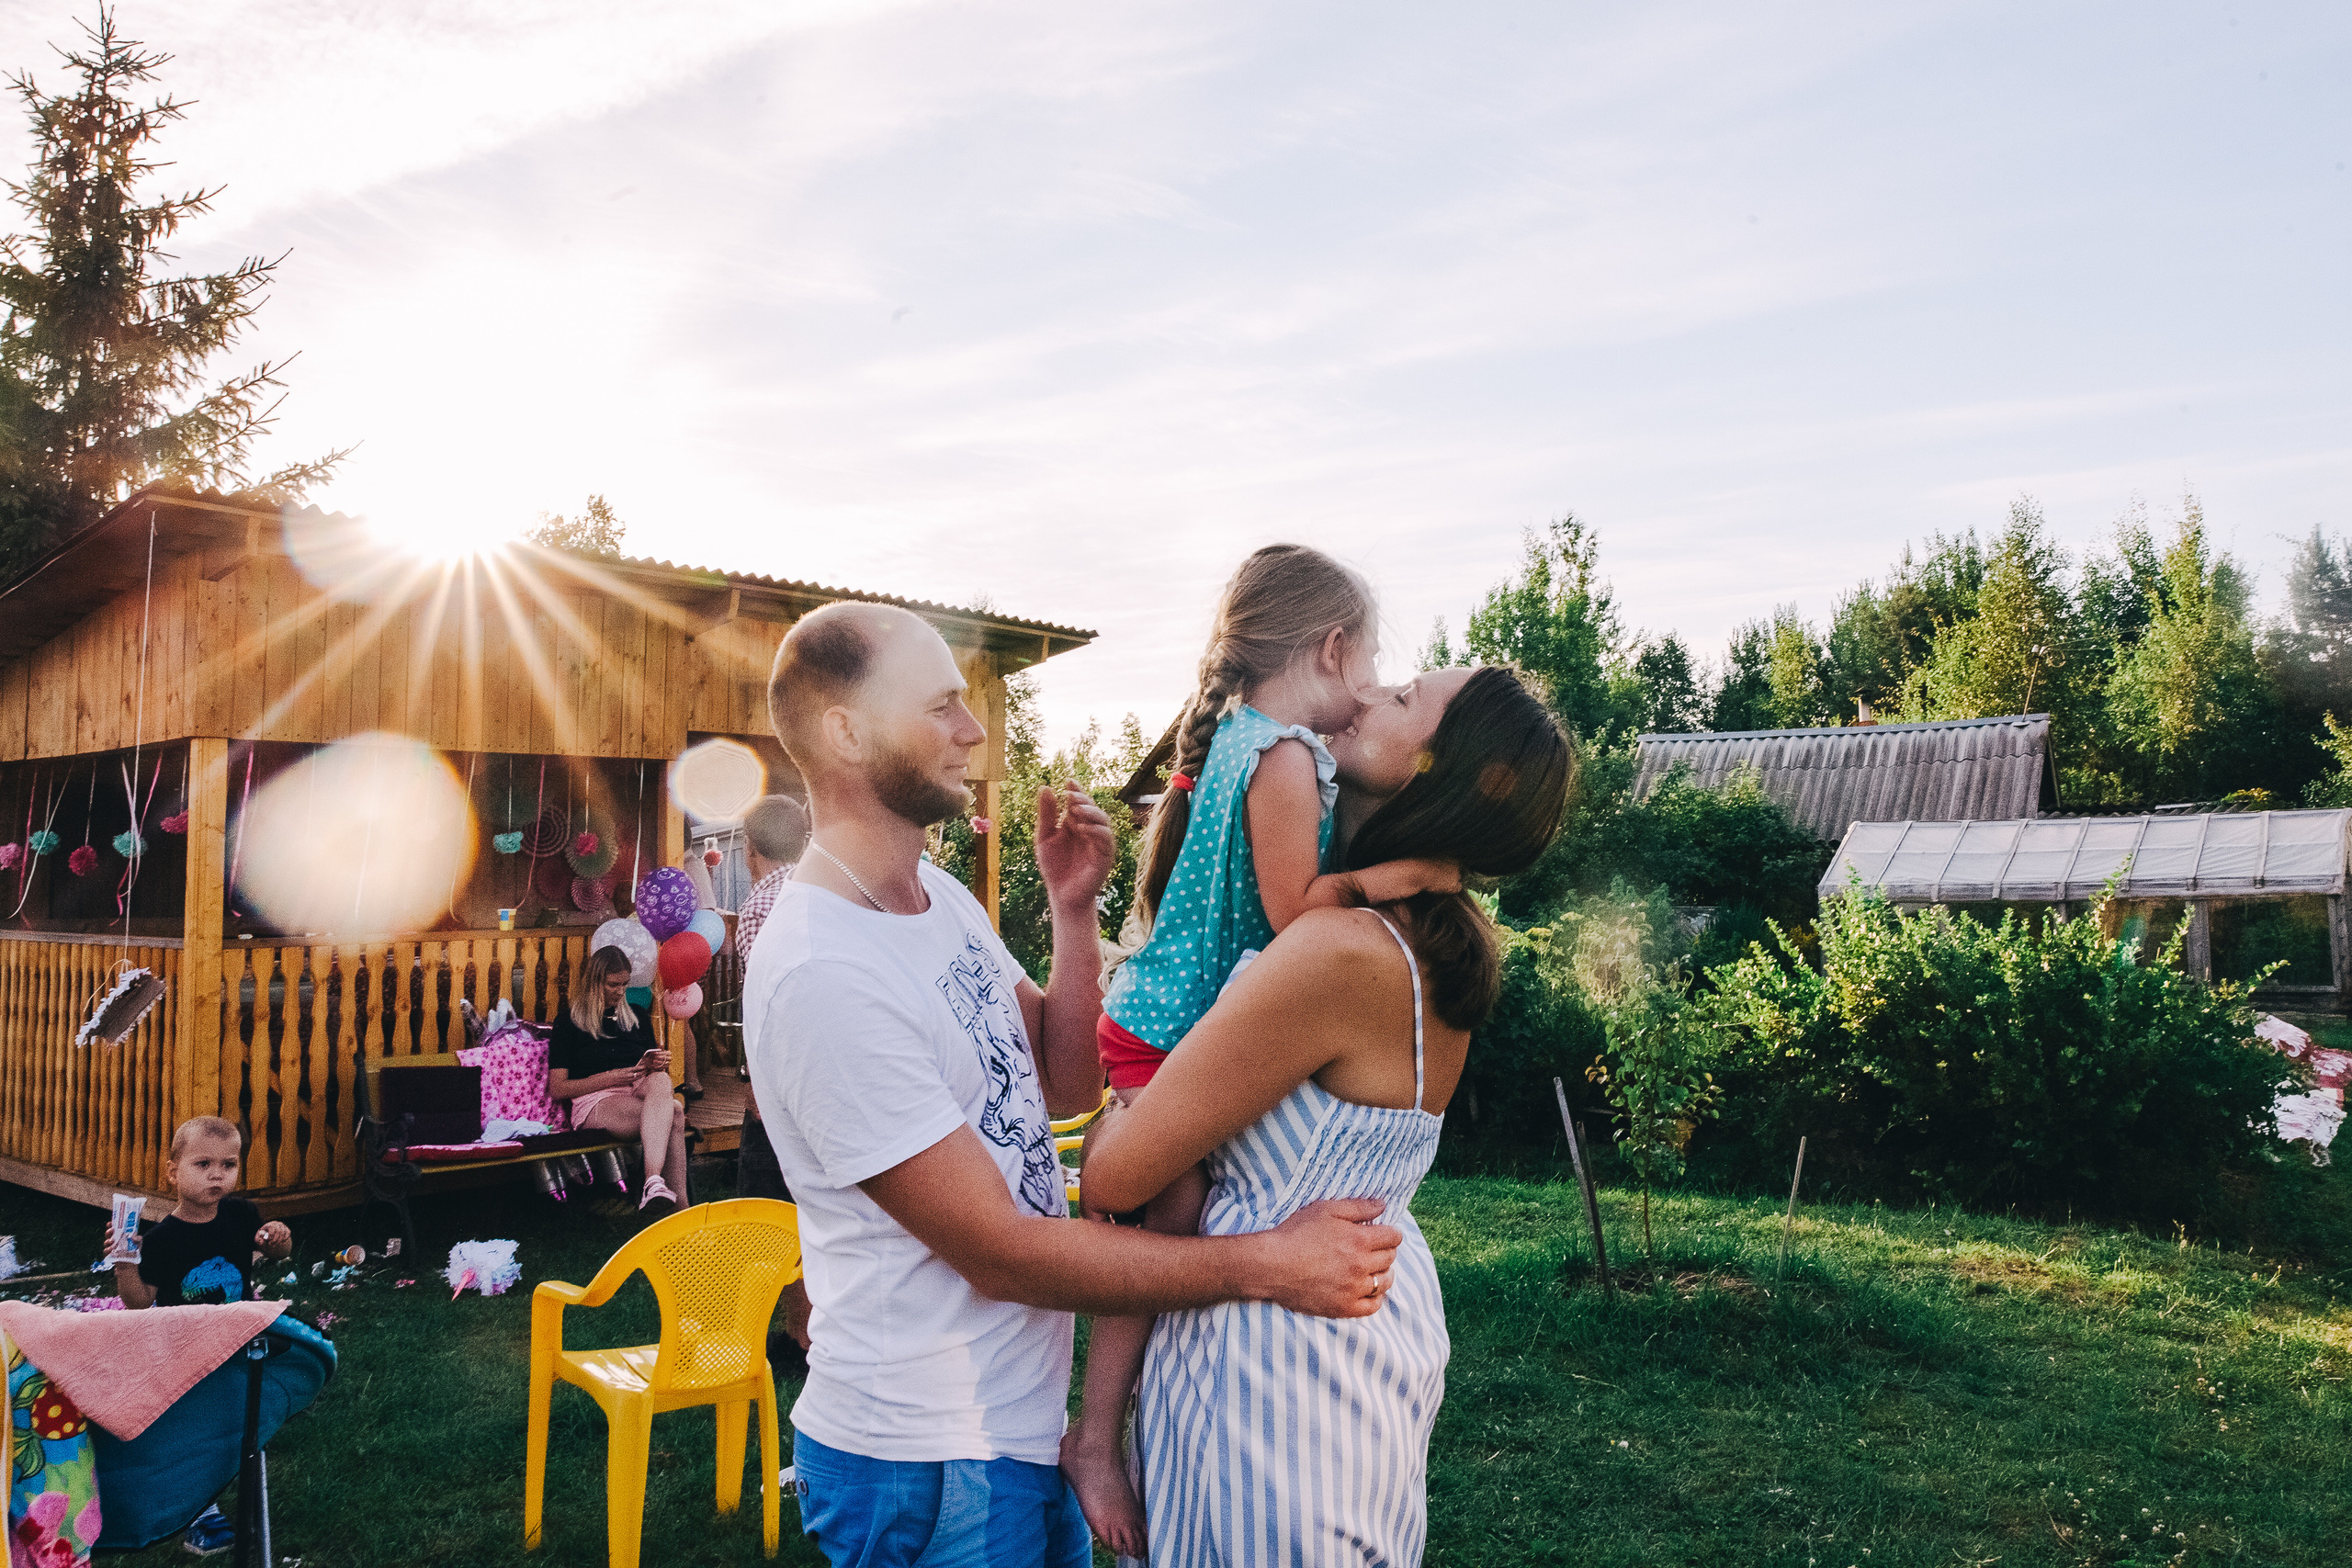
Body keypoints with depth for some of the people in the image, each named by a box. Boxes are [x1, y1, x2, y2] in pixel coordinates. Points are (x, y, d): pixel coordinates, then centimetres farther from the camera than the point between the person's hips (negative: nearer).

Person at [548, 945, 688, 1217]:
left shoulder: (638, 1018, 25)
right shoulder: (569, 1022, 10)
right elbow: (557, 1089, 2)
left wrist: (659, 1064, 5)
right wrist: (610, 1078, -10)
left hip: (640, 1093, 4)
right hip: (595, 1102, -4)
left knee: (660, 1080, -38)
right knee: (674, 1118, -36)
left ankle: (653, 1184, -55)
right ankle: (679, 1202, -51)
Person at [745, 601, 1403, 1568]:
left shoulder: (939, 893, 4)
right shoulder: (818, 972, -26)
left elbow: (1067, 1086, 7)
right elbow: (999, 1253, -24)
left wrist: (1073, 911, -7)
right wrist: (1265, 1265, -22)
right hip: (925, 1468, -8)